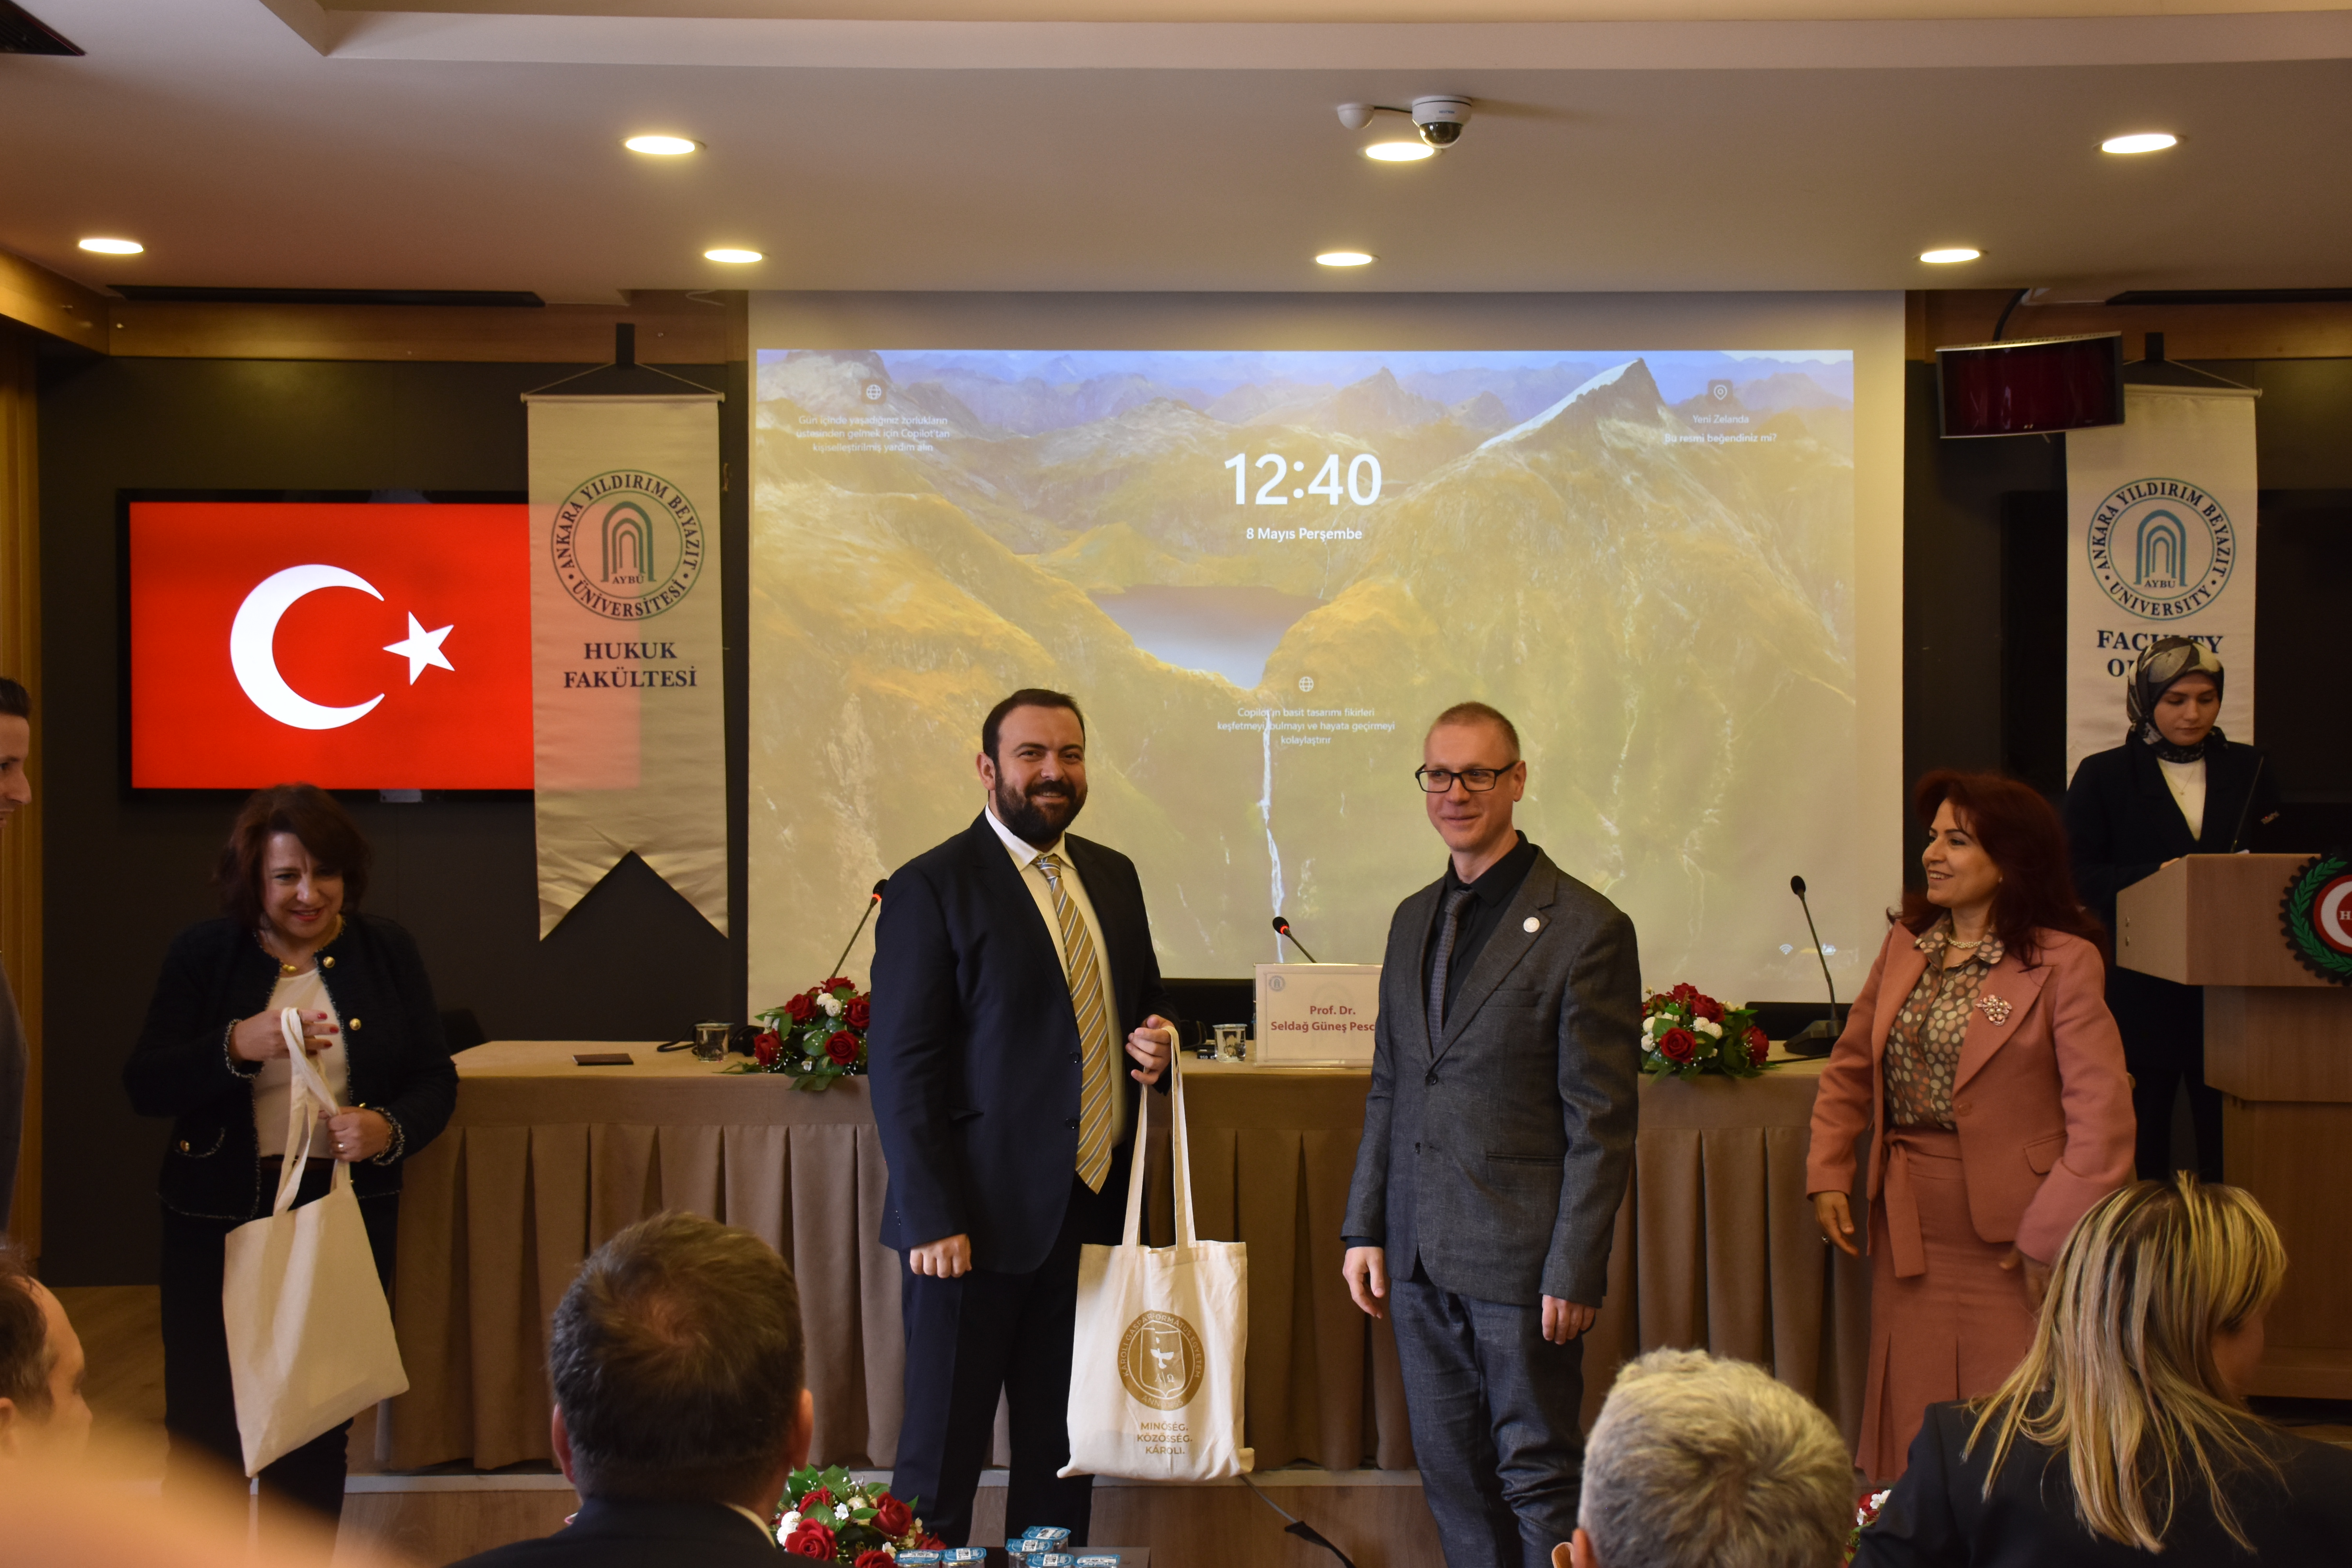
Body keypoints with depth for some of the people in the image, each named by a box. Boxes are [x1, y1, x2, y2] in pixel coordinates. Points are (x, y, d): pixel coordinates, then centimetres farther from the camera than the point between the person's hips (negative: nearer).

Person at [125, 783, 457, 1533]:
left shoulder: (385, 951, 2)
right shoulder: (205, 953, -1)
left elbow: (435, 1079, 3)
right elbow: (143, 1086, -6)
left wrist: (389, 1128, -18)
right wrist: (238, 1046, -23)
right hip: (220, 1219, -1)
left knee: (317, 1440, 10)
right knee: (204, 1430, 2)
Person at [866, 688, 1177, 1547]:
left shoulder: (1113, 875, 12)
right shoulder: (931, 887, -8)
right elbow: (901, 1066, -12)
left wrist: (1156, 1042, 0)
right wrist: (931, 1218, -17)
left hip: (1090, 1212, 6)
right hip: (979, 1220, -6)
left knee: (1064, 1452, 14)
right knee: (943, 1449, 5)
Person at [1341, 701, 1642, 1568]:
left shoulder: (1585, 927, -9)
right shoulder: (1415, 919, 12)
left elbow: (1602, 1122, -10)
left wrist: (1574, 1270, -14)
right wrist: (1365, 1229, 10)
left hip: (1520, 1261, -6)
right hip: (1418, 1259, 6)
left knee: (1538, 1478, 2)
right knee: (1452, 1475, 13)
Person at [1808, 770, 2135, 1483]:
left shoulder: (2062, 962, -10)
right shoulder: (1907, 943, 8)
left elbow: (2102, 1121, -13)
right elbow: (1849, 1067, 17)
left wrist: (2047, 1237, -16)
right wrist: (1828, 1176, 7)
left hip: (2008, 1235, -5)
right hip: (1910, 1233, 5)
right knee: (1913, 1425, 10)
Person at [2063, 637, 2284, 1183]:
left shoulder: (2251, 771, 12)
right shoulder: (2103, 776, 3)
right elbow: (2079, 877, -2)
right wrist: (2158, 874, -16)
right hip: (2140, 993, -2)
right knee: (2140, 1147, 2)